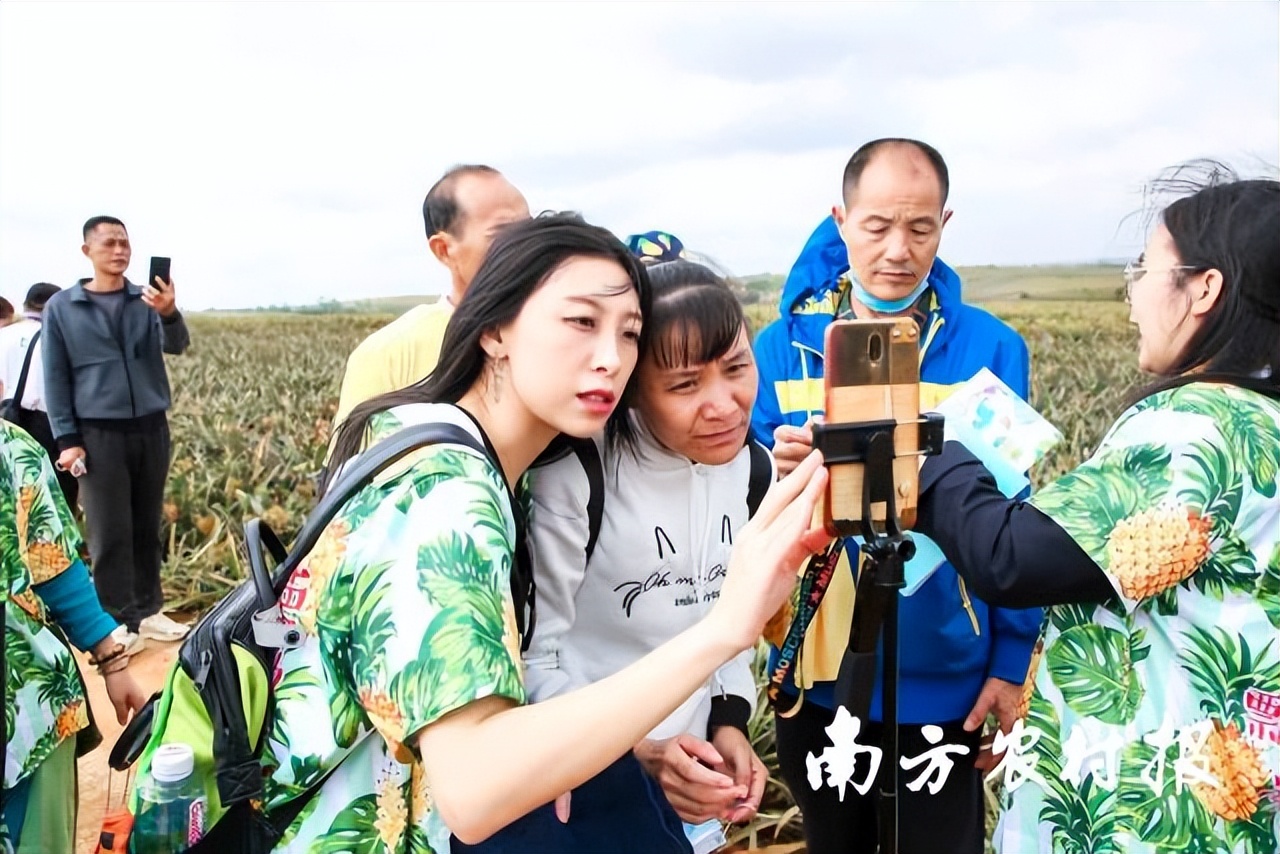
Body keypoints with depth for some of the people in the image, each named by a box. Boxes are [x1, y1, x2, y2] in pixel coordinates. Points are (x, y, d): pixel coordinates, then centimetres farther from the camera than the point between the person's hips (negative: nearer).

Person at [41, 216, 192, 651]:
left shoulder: (148, 300, 3)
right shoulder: (61, 307, 0)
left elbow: (176, 345, -14)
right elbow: (56, 378, 0)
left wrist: (170, 314, -37)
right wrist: (67, 440, -6)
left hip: (151, 428, 2)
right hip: (98, 434, -2)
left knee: (147, 526, 10)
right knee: (110, 534, 1)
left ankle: (148, 609, 21)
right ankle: (117, 621, 10)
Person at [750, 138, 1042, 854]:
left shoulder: (991, 348, -7)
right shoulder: (784, 344, -5)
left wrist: (1015, 660, -6)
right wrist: (779, 467, -22)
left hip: (943, 681, -1)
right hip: (815, 675, 2)